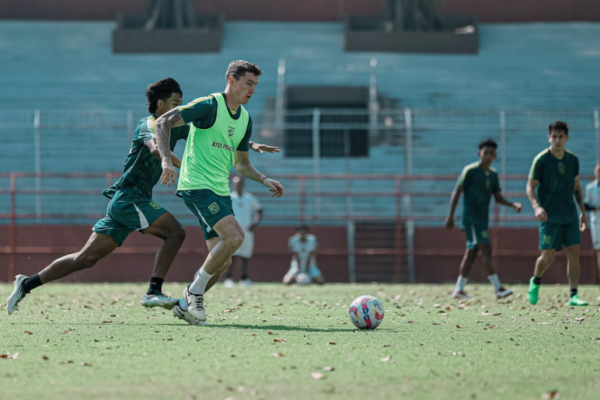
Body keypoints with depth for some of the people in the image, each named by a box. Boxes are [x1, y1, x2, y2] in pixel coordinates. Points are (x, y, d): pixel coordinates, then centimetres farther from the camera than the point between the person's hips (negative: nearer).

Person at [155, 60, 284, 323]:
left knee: (223, 261, 3)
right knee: (235, 236, -24)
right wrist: (166, 160, -28)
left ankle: (187, 304, 19)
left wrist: (264, 180, 9)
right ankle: (196, 289, -8)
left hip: (220, 190, 8)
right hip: (196, 185, -8)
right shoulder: (209, 106, -10)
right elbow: (163, 122, -16)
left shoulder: (245, 119, 14)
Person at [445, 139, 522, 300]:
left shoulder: (493, 174, 12)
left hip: (482, 218, 8)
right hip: (471, 217, -8)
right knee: (486, 249, -16)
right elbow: (457, 192, -9)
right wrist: (451, 215, -13)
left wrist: (513, 204, -2)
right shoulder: (470, 171, -10)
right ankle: (498, 289, -23)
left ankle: (459, 290, 16)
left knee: (471, 253, 10)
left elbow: (498, 197, 16)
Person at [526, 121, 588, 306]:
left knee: (574, 253, -5)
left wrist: (583, 212, 15)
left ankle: (573, 296, -2)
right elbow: (530, 187, -6)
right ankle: (535, 281, 25)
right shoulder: (541, 160, -8)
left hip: (570, 214, 4)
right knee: (548, 256, -5)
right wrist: (537, 207, -23)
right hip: (550, 216, -4)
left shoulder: (572, 159, 6)